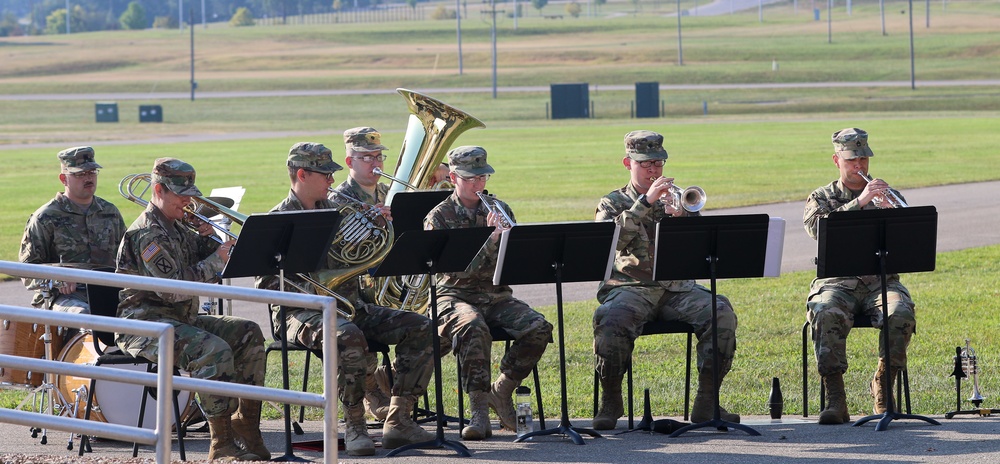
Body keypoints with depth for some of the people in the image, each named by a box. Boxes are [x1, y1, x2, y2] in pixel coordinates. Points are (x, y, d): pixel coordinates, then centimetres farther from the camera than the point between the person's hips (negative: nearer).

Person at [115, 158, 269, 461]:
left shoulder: (176, 228, 17)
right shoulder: (148, 234, -16)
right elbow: (174, 290, -24)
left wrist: (205, 238, 2)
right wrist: (217, 260, -19)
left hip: (180, 318, 10)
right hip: (145, 323, -10)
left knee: (248, 334, 1)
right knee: (215, 351, -31)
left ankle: (246, 427, 1)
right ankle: (222, 444, -29)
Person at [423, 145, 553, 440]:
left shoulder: (499, 210, 11)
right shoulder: (439, 218, -1)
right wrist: (490, 238, -21)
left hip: (497, 297, 4)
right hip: (456, 296, -4)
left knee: (539, 328, -22)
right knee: (473, 327, -38)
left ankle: (501, 391, -2)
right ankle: (479, 409, -32)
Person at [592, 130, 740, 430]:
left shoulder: (676, 199, 20)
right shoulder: (613, 203, 12)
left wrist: (684, 216, -13)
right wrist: (646, 202, -19)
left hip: (677, 287, 3)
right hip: (631, 288, -3)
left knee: (721, 313, -25)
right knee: (610, 320, -36)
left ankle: (707, 402, -17)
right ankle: (610, 402, -16)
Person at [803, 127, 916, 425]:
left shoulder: (887, 196, 17)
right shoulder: (821, 198, 13)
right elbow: (817, 228, -11)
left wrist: (887, 211, -14)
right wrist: (859, 202, -18)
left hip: (881, 281, 1)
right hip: (837, 283, -1)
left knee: (901, 314, -32)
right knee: (826, 314, -35)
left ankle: (884, 385, -13)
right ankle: (835, 397, -31)